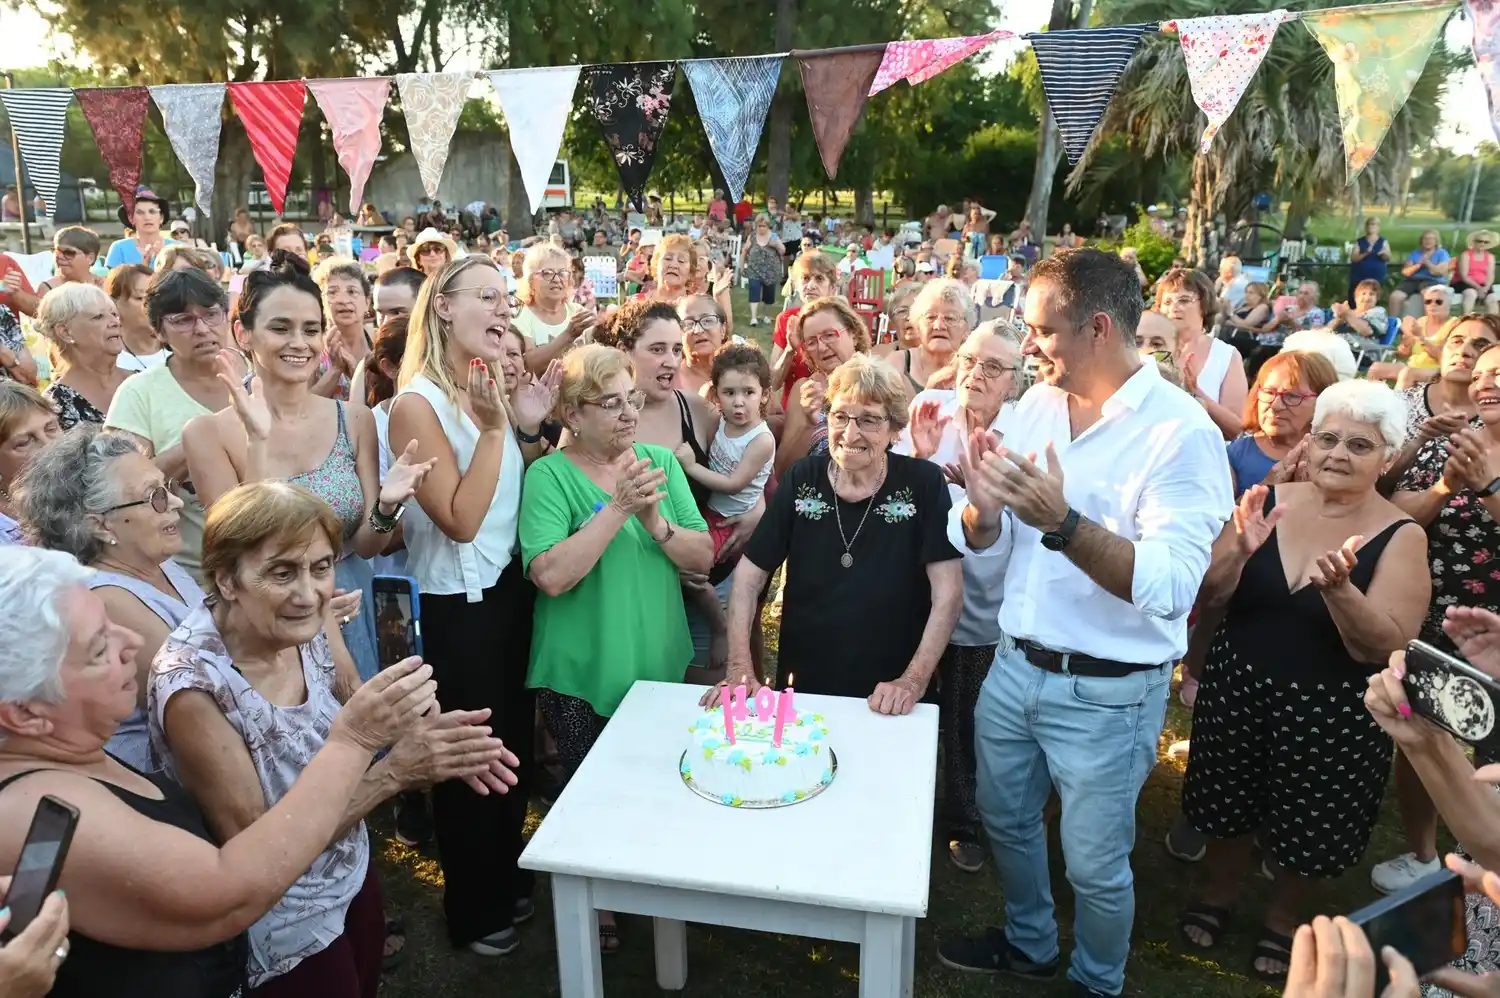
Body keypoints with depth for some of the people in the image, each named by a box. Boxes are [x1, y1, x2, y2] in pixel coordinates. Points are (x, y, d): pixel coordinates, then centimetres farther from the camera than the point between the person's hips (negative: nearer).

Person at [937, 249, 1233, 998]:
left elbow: (1173, 587, -28)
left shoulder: (1180, 432, -19)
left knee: (1094, 864, 13)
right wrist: (985, 510, -19)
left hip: (1108, 692, -6)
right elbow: (982, 548, 4)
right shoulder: (1035, 406, 0)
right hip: (1014, 667, 6)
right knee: (1005, 820, 23)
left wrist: (1062, 522, -38)